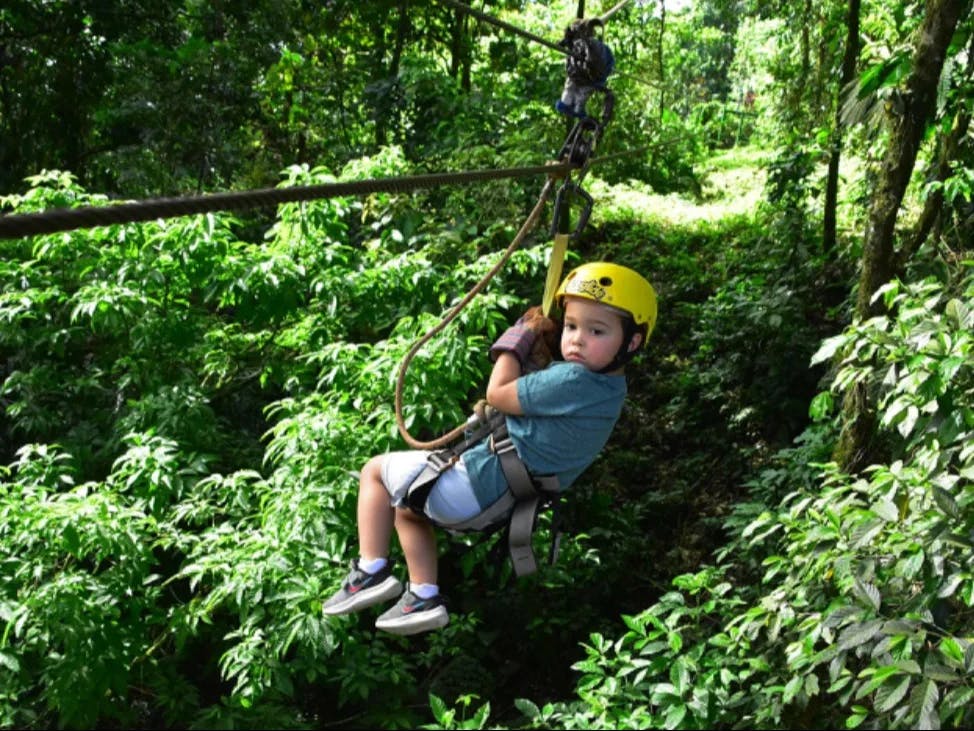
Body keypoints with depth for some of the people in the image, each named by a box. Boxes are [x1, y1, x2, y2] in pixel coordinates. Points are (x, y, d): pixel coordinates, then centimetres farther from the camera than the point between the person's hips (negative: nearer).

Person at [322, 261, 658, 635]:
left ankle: (371, 571, 9)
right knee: (405, 508, 29)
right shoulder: (608, 385, 1)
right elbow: (534, 385, 16)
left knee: (375, 470, 10)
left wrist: (523, 334, -8)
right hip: (516, 495, 10)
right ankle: (423, 598, 25)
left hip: (478, 486, -10)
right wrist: (534, 340, 0)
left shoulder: (572, 381, -29)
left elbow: (497, 394, -19)